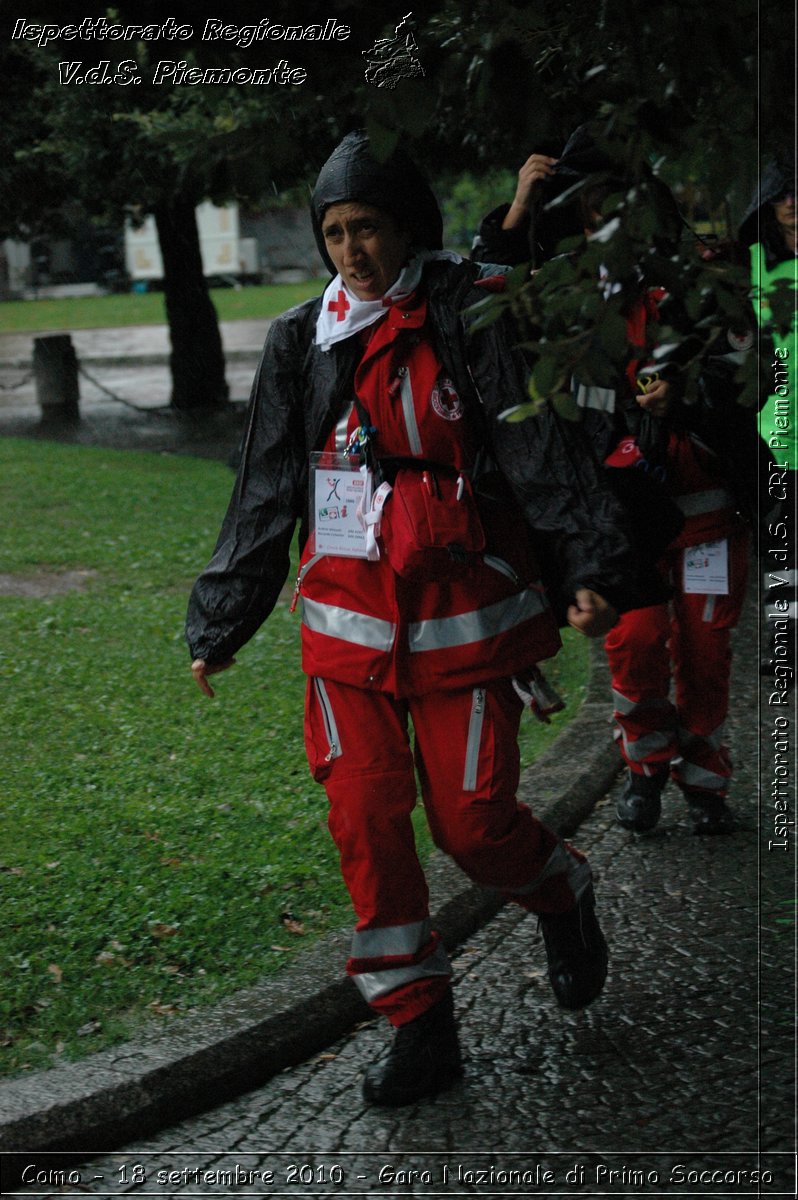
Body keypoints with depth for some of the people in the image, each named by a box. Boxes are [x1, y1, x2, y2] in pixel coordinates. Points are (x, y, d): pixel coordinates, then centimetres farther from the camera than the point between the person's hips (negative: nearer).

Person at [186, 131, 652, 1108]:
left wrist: (593, 569, -24)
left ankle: (565, 904, 34)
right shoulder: (303, 342, 7)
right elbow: (265, 495, 12)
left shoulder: (468, 321, -6)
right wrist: (221, 623, 13)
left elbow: (541, 452, -12)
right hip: (348, 627, 4)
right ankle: (421, 1025, 13)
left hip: (463, 621, -4)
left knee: (472, 821, -1)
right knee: (366, 818, 0)